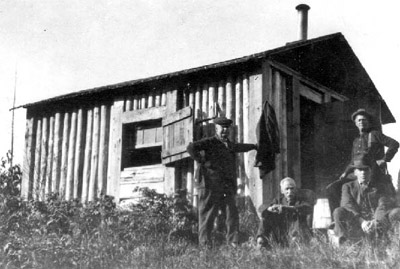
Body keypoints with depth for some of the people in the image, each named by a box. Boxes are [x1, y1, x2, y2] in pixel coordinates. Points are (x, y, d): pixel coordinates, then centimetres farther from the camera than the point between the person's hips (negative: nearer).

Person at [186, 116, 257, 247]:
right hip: (210, 186, -7)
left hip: (227, 188, 7)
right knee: (208, 215, -3)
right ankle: (204, 244, 2)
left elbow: (238, 147, 47)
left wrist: (254, 146, 59)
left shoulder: (229, 144, 23)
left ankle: (233, 243, 1)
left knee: (232, 214, -2)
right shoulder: (210, 142, -3)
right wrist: (201, 161, -13)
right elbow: (191, 148, -17)